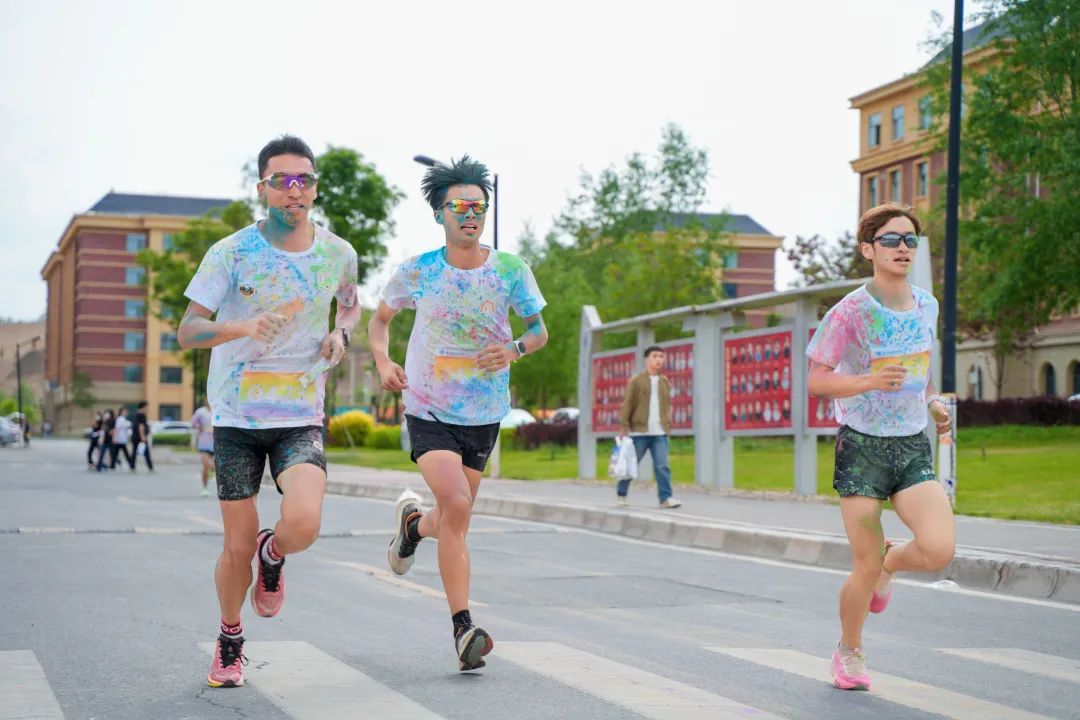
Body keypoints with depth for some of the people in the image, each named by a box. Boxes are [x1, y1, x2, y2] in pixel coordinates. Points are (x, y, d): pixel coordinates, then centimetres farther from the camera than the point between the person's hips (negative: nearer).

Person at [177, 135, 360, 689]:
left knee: (303, 524, -23)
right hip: (237, 418, -1)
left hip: (302, 418, 1)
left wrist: (341, 334, 1)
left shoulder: (337, 254, 1)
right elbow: (187, 332, -11)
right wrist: (244, 327, -31)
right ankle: (230, 642, 31)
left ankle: (273, 556, 16)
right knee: (238, 546, 3)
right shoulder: (231, 253, -8)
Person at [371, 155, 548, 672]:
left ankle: (413, 523, 49)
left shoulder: (511, 271, -4)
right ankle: (463, 626, -15)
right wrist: (383, 362, -8)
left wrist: (514, 349, -15)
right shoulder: (417, 272, -6)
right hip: (428, 411, -2)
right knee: (457, 504, -23)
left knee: (453, 522, 11)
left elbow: (539, 330, 7)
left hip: (483, 415, 3)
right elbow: (380, 319, 11)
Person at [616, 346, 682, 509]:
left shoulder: (665, 382, 11)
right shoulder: (636, 381, -2)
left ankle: (665, 498, -9)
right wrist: (623, 427, -8)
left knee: (662, 466, -8)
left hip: (659, 433, 3)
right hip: (639, 431, -3)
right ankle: (621, 494, 24)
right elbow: (626, 405, -4)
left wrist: (668, 422, 10)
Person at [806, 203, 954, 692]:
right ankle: (849, 651, 25)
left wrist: (932, 400, 6)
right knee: (866, 568, -3)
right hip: (861, 448, -4)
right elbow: (815, 380, -11)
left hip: (913, 448, 4)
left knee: (939, 550, -16)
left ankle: (890, 564, 20)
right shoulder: (849, 313, -12)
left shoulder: (926, 306, 5)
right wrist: (870, 382, -26)